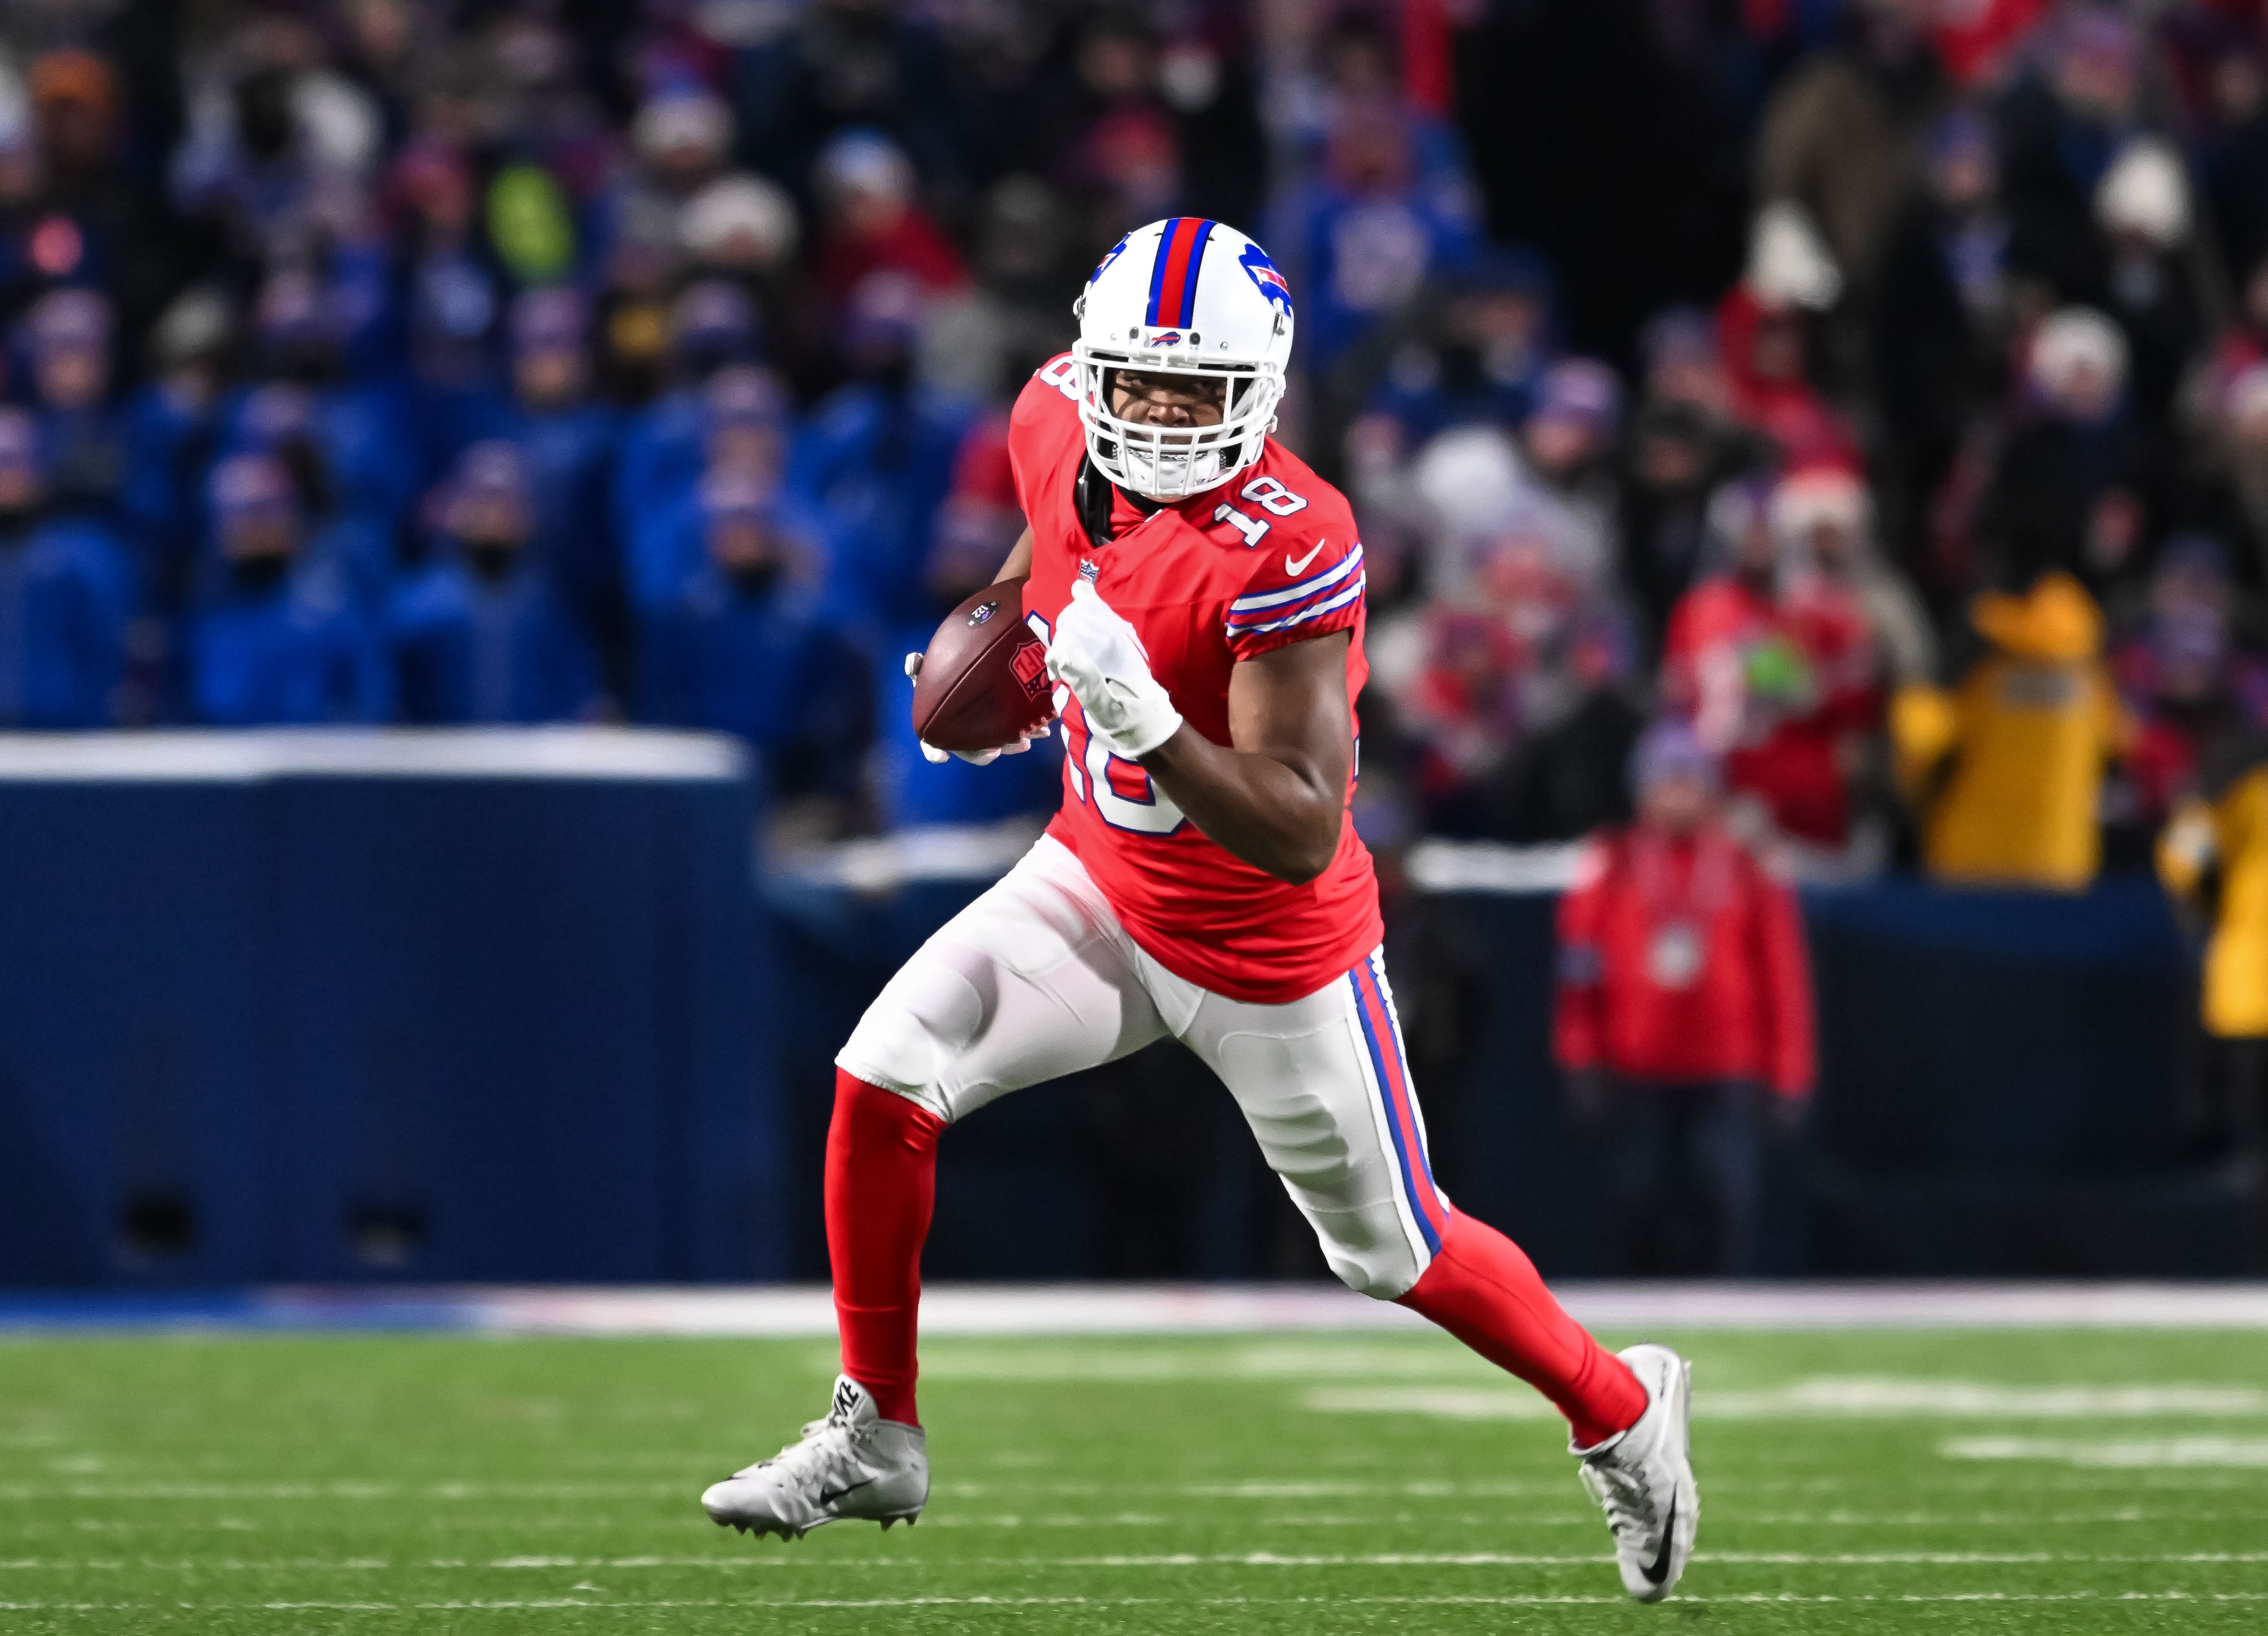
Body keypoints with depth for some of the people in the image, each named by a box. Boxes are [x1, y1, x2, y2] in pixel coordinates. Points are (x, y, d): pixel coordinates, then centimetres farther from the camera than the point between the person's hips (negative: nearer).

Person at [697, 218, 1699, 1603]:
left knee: (1397, 1252, 10)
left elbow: (1301, 837, -34)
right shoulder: (1060, 425, -12)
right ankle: (877, 1437, 2)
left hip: (1269, 954, -5)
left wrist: (1146, 723, -45)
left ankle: (1624, 1412, 37)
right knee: (884, 1083, -13)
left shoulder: (1287, 552, -32)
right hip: (1099, 881, 5)